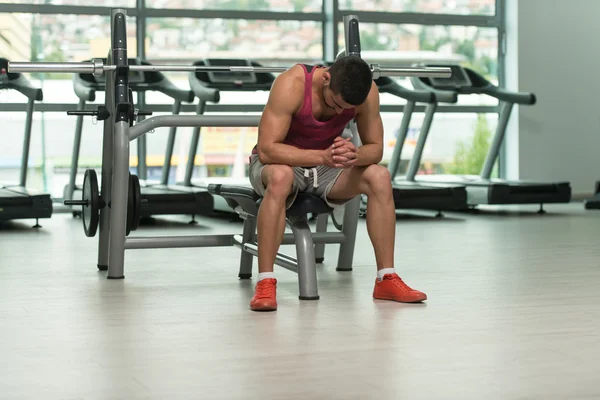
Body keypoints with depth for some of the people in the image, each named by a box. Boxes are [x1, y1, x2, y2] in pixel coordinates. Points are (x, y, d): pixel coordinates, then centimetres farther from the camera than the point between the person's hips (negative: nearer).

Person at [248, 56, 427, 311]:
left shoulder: (367, 92, -18)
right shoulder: (292, 84, -31)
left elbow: (375, 148, -10)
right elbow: (267, 150, -34)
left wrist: (355, 155, -35)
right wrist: (322, 156, -46)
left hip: (326, 165, 4)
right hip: (281, 161, -4)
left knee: (379, 176, -22)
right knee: (280, 176, -40)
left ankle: (386, 280, -14)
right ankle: (265, 283, -35)